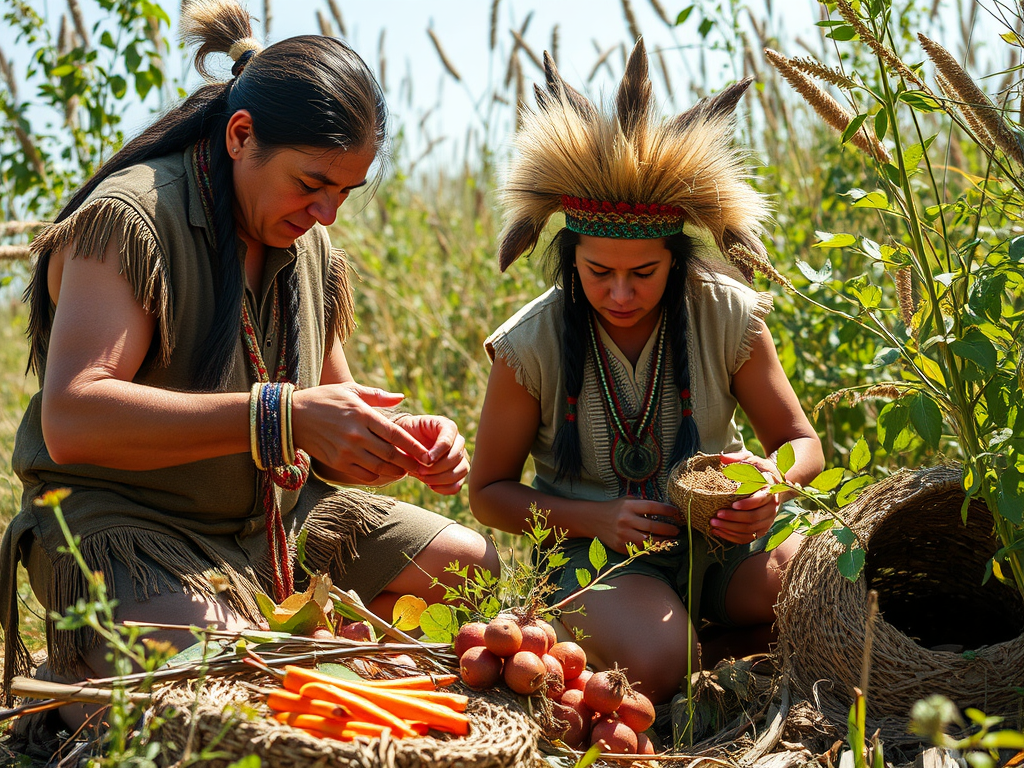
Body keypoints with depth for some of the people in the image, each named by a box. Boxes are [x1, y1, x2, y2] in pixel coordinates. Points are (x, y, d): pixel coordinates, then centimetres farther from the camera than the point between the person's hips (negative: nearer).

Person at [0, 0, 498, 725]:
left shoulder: (313, 252, 9)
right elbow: (72, 420, -30)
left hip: (278, 519, 8)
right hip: (126, 525, -7)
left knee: (475, 565, 4)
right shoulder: (131, 216, -16)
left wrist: (408, 444, -10)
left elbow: (331, 446, 15)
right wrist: (283, 414, -36)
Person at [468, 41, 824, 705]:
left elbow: (803, 442, 5)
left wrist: (774, 477, -22)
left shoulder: (727, 316, -6)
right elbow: (489, 491, 2)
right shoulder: (531, 346, -9)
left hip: (721, 544, 3)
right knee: (654, 663, -36)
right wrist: (595, 517, -16)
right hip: (597, 547, -2)